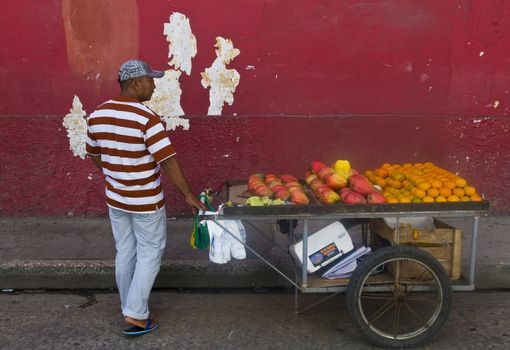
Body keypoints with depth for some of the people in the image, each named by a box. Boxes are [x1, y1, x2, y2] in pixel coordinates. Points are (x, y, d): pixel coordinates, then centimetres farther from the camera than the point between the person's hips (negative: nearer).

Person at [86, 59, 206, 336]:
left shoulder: (96, 116, -1)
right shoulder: (147, 119, -22)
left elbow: (95, 156, 10)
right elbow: (168, 162, -22)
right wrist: (188, 194, -12)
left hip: (115, 199, 6)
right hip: (146, 202, -6)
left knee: (124, 253, 19)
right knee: (149, 255, 9)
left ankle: (129, 306, 34)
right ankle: (136, 315, 11)